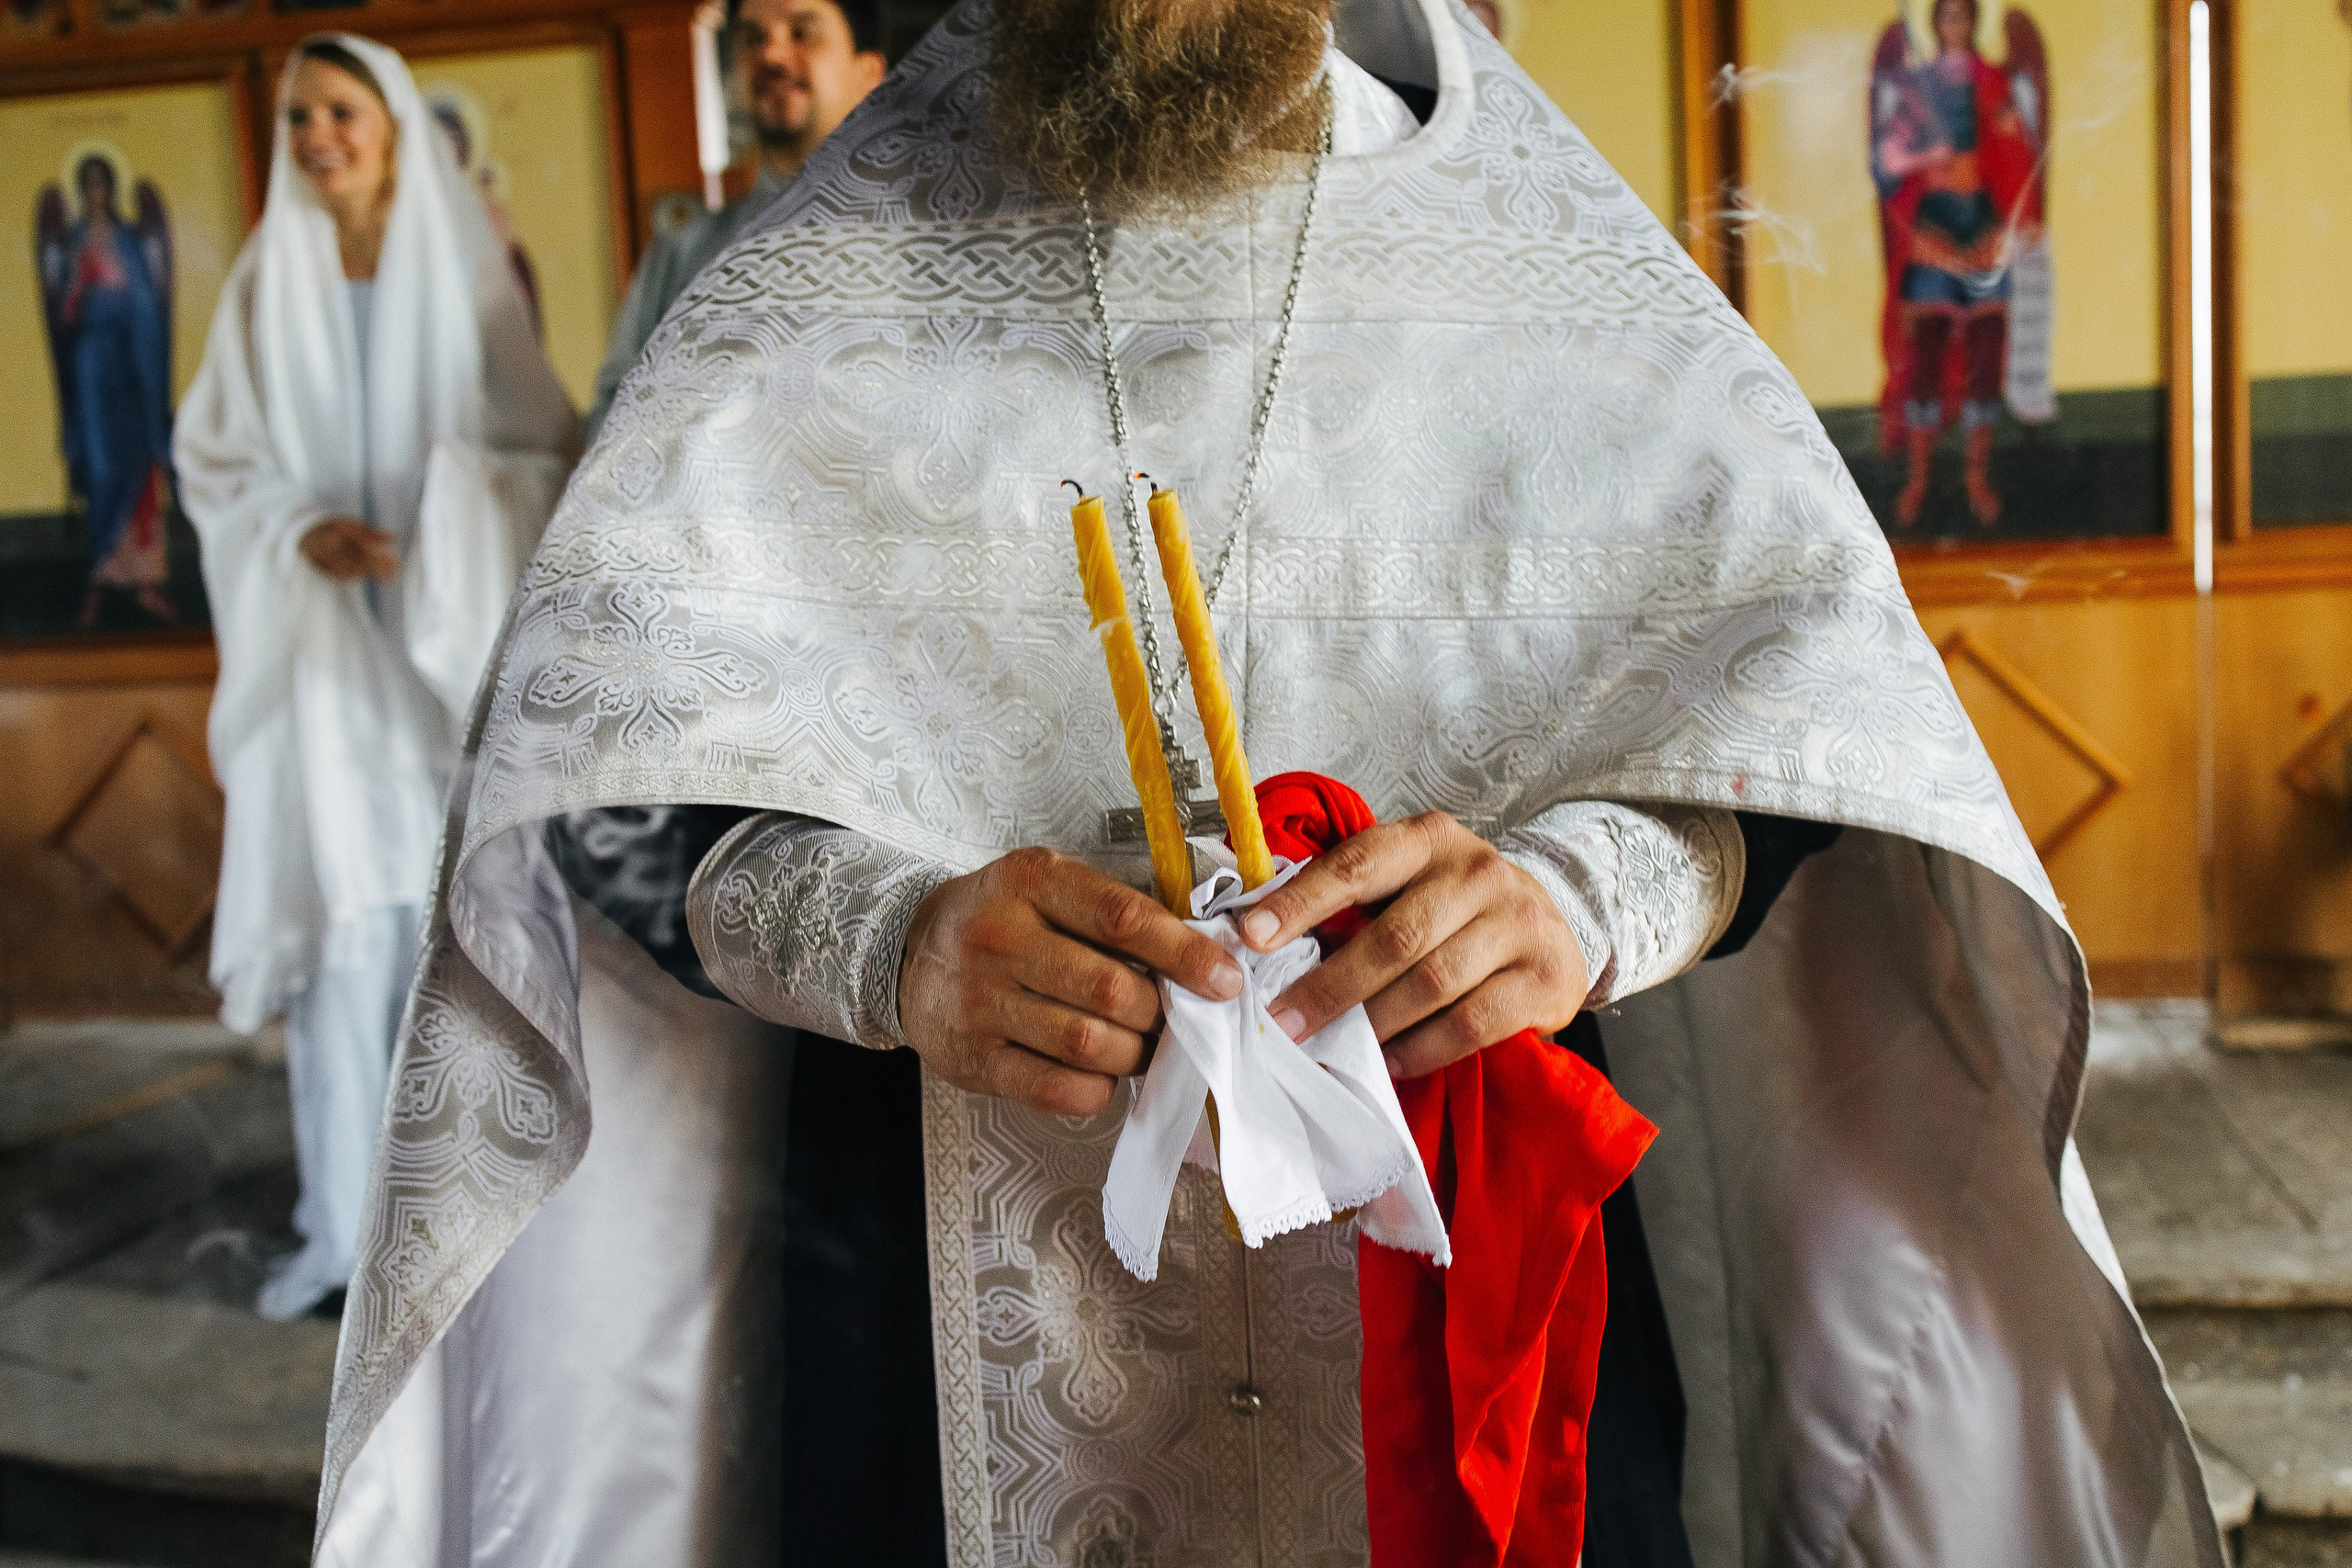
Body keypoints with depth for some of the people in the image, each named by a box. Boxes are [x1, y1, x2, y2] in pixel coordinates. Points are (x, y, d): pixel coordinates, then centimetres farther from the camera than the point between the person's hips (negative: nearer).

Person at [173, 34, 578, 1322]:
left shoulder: (467, 273, 2)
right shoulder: (266, 285, 6)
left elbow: (541, 444, 1)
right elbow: (214, 460, 7)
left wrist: (461, 505, -19)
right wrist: (301, 533, -12)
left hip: (450, 642, -1)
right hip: (320, 645, 2)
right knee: (337, 918, 1)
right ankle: (344, 1218, 11)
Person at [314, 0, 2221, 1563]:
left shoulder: (1555, 259, 3)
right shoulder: (821, 286, 2)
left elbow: (1807, 674, -6)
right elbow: (616, 712, -7)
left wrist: (1581, 895, -27)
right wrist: (893, 939, -27)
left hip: (1479, 1282, 1)